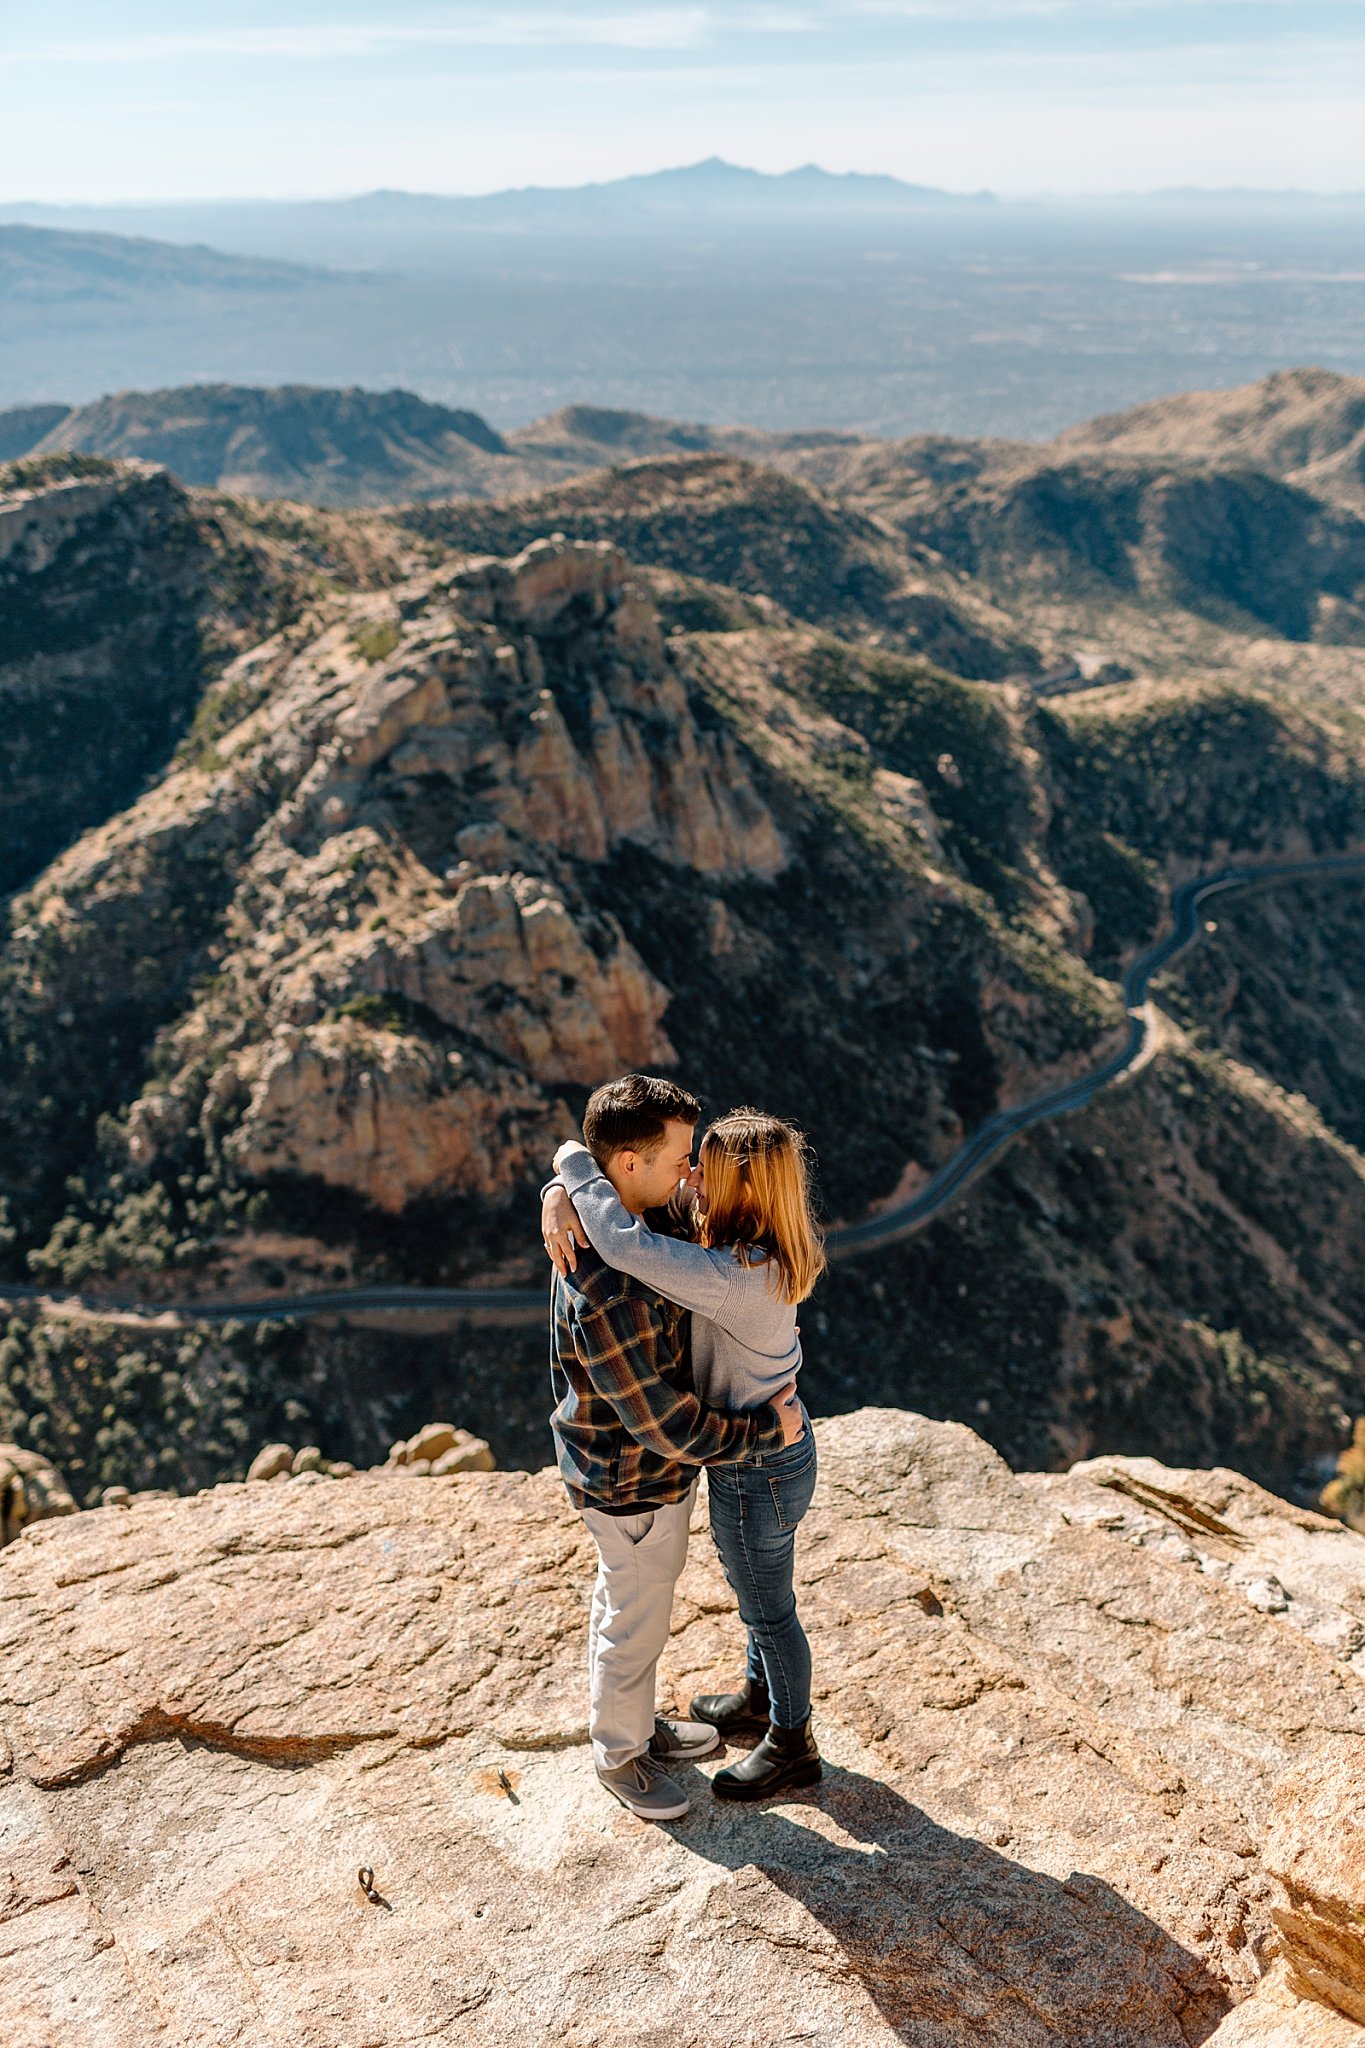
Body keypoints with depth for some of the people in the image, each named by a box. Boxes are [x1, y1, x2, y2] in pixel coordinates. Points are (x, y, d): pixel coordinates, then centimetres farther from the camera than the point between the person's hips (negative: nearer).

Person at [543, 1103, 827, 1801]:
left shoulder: (733, 1279, -37)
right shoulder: (757, 1253, -7)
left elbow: (624, 1242, -46)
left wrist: (575, 1165, -29)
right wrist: (561, 1195, -24)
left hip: (755, 1475, -9)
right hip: (779, 1444, 9)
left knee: (769, 1610, 16)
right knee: (760, 1595, 31)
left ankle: (792, 1744, 39)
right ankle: (760, 1696, 55)